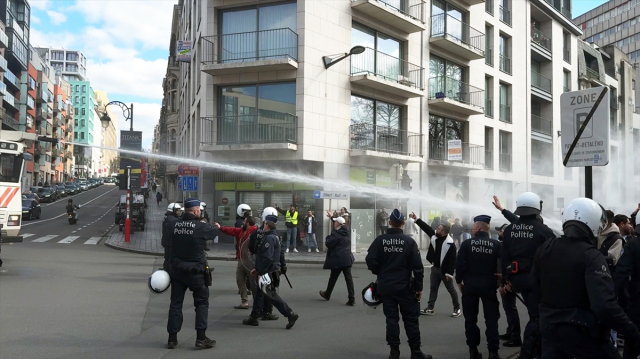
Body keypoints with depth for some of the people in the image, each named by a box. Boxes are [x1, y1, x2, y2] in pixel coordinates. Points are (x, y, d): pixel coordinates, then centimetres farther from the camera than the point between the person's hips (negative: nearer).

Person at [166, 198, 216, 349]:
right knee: (202, 302, 9)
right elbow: (214, 231, 5)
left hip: (177, 270, 4)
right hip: (196, 271, -4)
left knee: (176, 303, 12)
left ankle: (172, 338, 14)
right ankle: (201, 338, 6)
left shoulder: (174, 225, -3)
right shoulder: (201, 227, -14)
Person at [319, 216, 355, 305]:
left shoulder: (335, 234, -17)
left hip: (337, 259, -6)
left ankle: (327, 294, 31)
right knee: (348, 277, 1)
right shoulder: (347, 231, 8)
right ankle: (352, 299, -6)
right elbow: (339, 225, 26)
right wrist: (331, 217, 34)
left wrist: (327, 239, 7)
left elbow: (328, 243, -14)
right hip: (347, 258, 6)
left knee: (333, 277, 11)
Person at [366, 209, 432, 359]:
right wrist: (419, 287, 0)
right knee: (411, 319, 8)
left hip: (385, 286, 1)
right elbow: (417, 266, -8)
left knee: (391, 318, 8)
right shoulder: (409, 241, -7)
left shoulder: (380, 240, -5)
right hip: (405, 286, -1)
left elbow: (370, 261, -9)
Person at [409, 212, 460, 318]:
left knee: (451, 289, 6)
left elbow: (452, 260, -21)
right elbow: (426, 227, 8)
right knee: (433, 288, 11)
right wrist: (416, 219, 5)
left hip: (445, 270, -7)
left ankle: (457, 309, 19)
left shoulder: (450, 244, -22)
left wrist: (449, 273, -21)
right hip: (435, 268, 7)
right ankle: (430, 308, 18)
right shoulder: (434, 236, -3)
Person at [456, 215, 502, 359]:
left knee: (471, 318, 10)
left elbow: (460, 265, -8)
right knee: (491, 319, 6)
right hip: (489, 285, 0)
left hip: (470, 285, 0)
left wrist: (459, 281, 5)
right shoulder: (496, 245, -3)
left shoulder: (467, 244, -6)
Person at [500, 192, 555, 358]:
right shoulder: (543, 230, -12)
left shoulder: (509, 230, 3)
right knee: (537, 316, 0)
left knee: (535, 313, 21)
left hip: (518, 278, 6)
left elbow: (504, 256, 5)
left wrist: (507, 278, 12)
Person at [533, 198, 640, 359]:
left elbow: (536, 284, 14)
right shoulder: (592, 257, -20)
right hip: (582, 333, -5)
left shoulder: (545, 248, -1)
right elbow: (605, 306, -30)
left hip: (550, 327, 6)